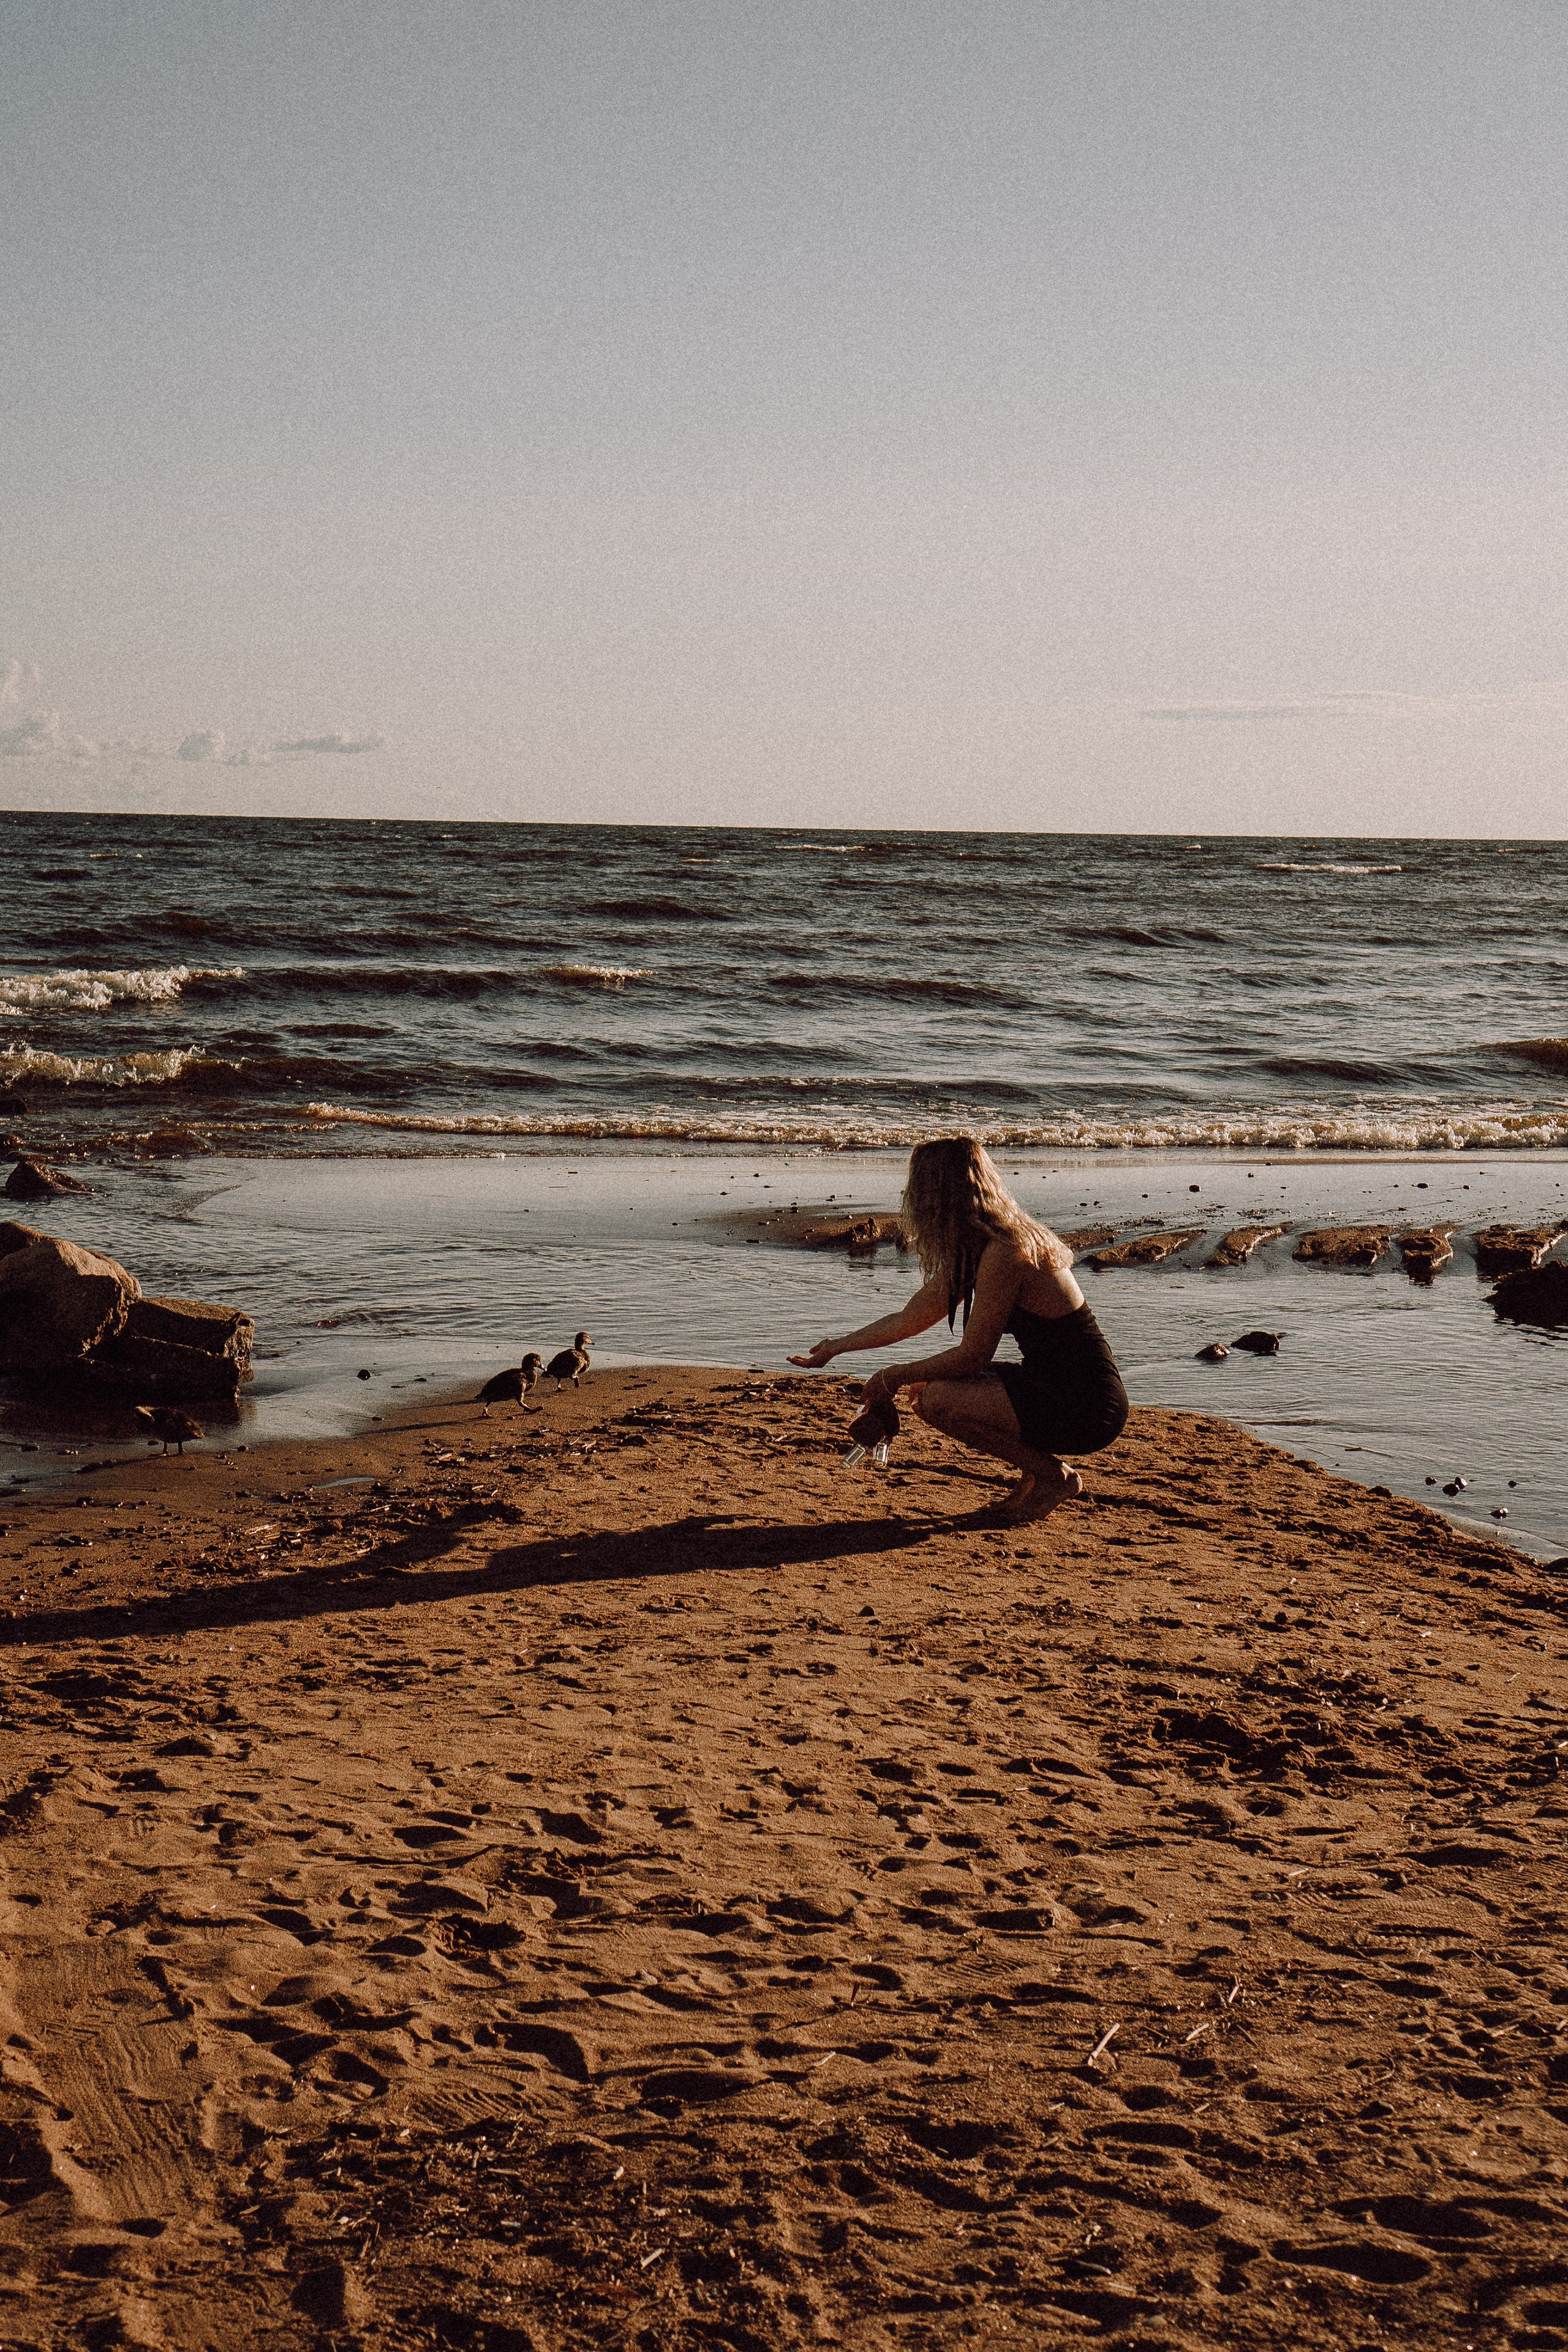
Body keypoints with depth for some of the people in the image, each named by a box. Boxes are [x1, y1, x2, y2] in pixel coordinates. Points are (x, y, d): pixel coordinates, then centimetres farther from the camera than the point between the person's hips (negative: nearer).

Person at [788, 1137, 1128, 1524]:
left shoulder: (1002, 1253, -20)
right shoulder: (970, 1252, 9)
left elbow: (971, 1356, -16)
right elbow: (908, 1320, 21)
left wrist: (895, 1376, -3)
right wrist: (837, 1347, 31)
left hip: (1089, 1409, -9)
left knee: (935, 1399, -18)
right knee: (930, 1383, 12)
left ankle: (1054, 1477, -3)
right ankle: (1040, 1469, 12)